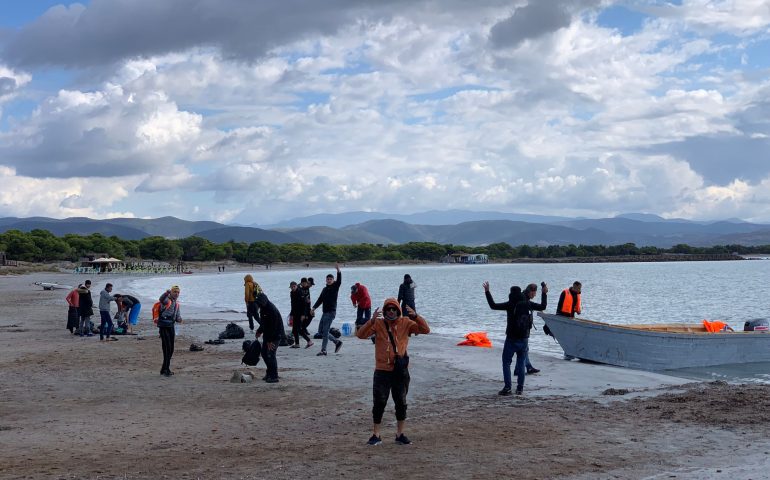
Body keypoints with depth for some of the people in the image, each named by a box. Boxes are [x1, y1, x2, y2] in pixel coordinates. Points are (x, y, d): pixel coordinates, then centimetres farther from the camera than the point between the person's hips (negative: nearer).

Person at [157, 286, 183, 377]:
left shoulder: (176, 303, 17)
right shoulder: (167, 300, -7)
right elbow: (161, 299, -32)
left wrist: (179, 319, -3)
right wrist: (167, 293, -54)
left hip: (171, 326, 8)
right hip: (163, 326, -8)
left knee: (171, 349, 11)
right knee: (167, 348, -13)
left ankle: (164, 369, 22)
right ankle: (166, 370, -11)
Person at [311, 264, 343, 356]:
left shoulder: (335, 287, -2)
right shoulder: (325, 289, 16)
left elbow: (339, 281, -21)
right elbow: (320, 299, 16)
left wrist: (338, 271, -35)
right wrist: (314, 308, 6)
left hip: (331, 312, -8)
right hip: (325, 312, 8)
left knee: (325, 331, -11)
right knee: (321, 331, 10)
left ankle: (323, 350, -8)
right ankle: (337, 342, 20)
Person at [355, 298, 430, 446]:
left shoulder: (405, 323, 0)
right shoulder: (378, 324, -4)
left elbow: (425, 330, -7)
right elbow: (360, 334, -14)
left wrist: (415, 316, -22)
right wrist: (372, 320, -28)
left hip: (401, 371, 2)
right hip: (382, 371, -2)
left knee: (401, 403, 10)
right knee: (379, 403, 2)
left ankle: (400, 434, 23)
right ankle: (376, 435, 12)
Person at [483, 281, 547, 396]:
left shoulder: (511, 304, -12)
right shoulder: (529, 304, -3)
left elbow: (493, 306, -11)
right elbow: (543, 306, 15)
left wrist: (487, 292, -6)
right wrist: (544, 293, 23)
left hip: (511, 340, -3)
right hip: (524, 340, 3)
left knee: (506, 363, 4)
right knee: (521, 364, 13)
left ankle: (507, 388, -4)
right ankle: (520, 388, 12)